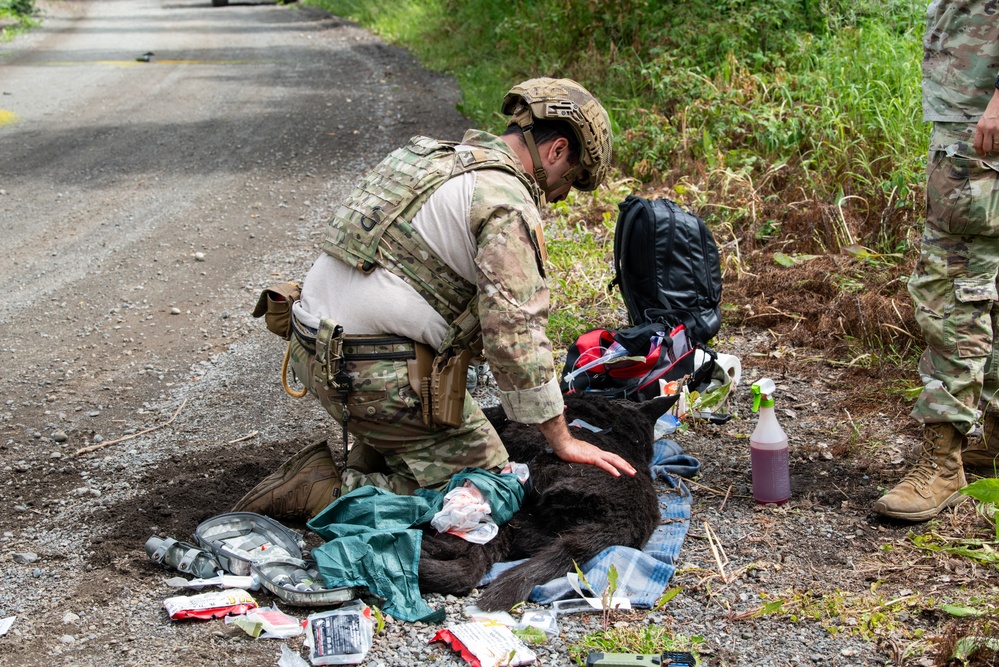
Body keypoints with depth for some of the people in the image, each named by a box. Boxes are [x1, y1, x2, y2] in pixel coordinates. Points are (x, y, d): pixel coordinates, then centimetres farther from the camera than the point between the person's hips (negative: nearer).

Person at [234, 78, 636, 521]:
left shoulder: (432, 157, 17)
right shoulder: (507, 203, -11)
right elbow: (515, 331, -17)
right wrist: (561, 440, -10)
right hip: (377, 373, -10)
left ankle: (364, 469, 18)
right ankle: (323, 491, -8)